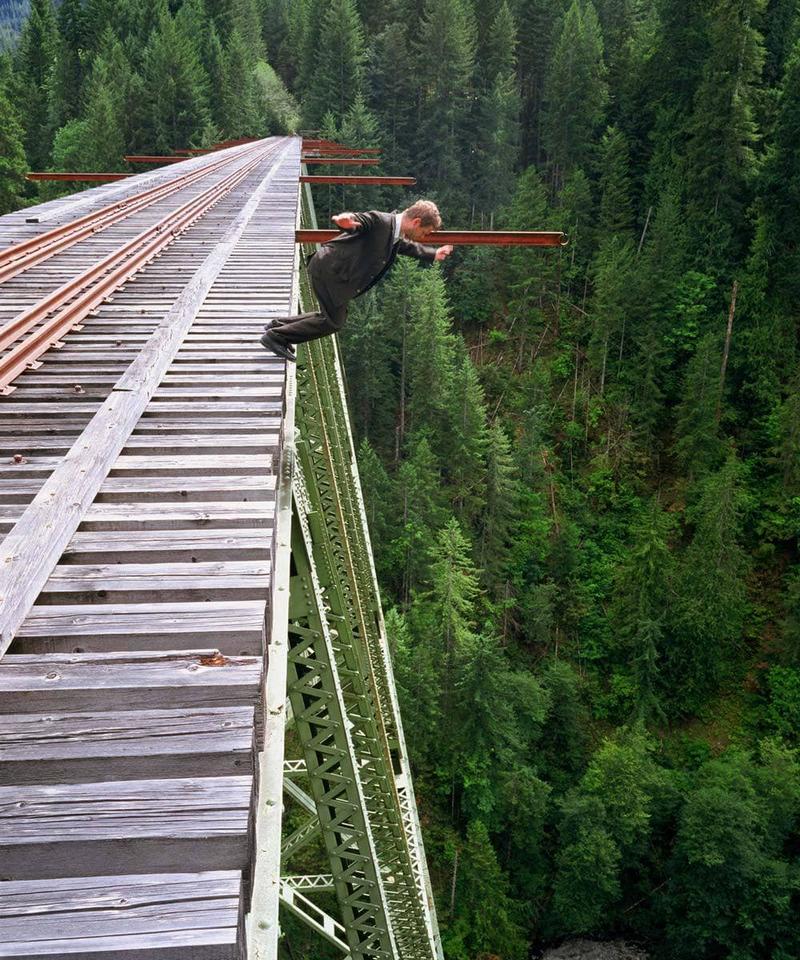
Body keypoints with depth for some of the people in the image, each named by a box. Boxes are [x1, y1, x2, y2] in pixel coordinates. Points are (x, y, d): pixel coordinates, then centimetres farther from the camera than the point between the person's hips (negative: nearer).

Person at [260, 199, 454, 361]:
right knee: (334, 321, -4)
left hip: (334, 271, 10)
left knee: (331, 316, 17)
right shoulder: (380, 221, -18)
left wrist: (433, 254, 42)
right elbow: (355, 221, -34)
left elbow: (408, 246, 34)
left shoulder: (396, 237, 11)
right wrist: (345, 220, -57)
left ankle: (278, 325, 27)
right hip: (329, 268, -10)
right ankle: (276, 336, 3)